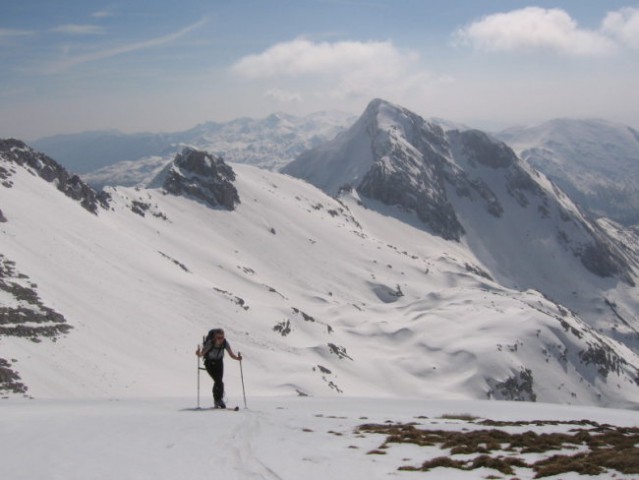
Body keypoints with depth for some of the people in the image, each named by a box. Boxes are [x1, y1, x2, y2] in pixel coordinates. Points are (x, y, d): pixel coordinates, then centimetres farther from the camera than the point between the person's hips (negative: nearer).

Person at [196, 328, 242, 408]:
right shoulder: (210, 343, -31)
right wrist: (198, 353, -55)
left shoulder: (225, 343, -22)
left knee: (219, 381, -3)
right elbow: (201, 354, -32)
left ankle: (218, 400, 19)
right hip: (209, 363, -3)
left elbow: (231, 355, -17)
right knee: (218, 381, -18)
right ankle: (218, 400, -3)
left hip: (219, 362, 3)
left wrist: (237, 358, -36)